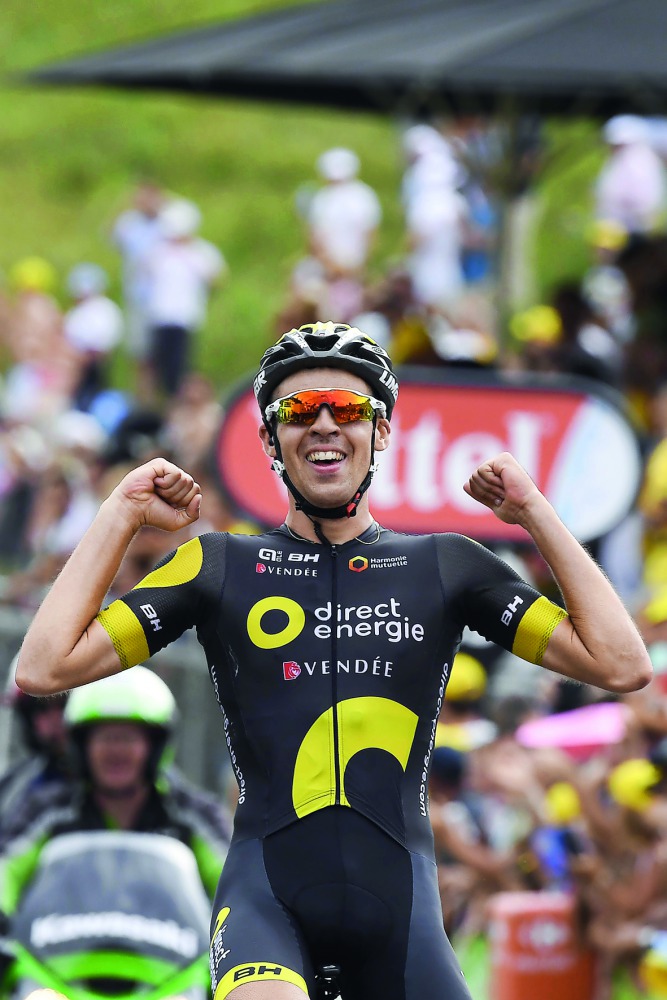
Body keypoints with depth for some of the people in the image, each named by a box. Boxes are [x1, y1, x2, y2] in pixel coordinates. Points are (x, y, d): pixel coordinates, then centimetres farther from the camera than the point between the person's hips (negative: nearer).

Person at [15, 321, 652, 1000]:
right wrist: (121, 515, 3)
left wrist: (534, 512, 2)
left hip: (397, 899, 3)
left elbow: (622, 665, 2)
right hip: (267, 892, -2)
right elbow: (44, 668, 1)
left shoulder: (444, 566, 10)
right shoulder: (221, 568, 8)